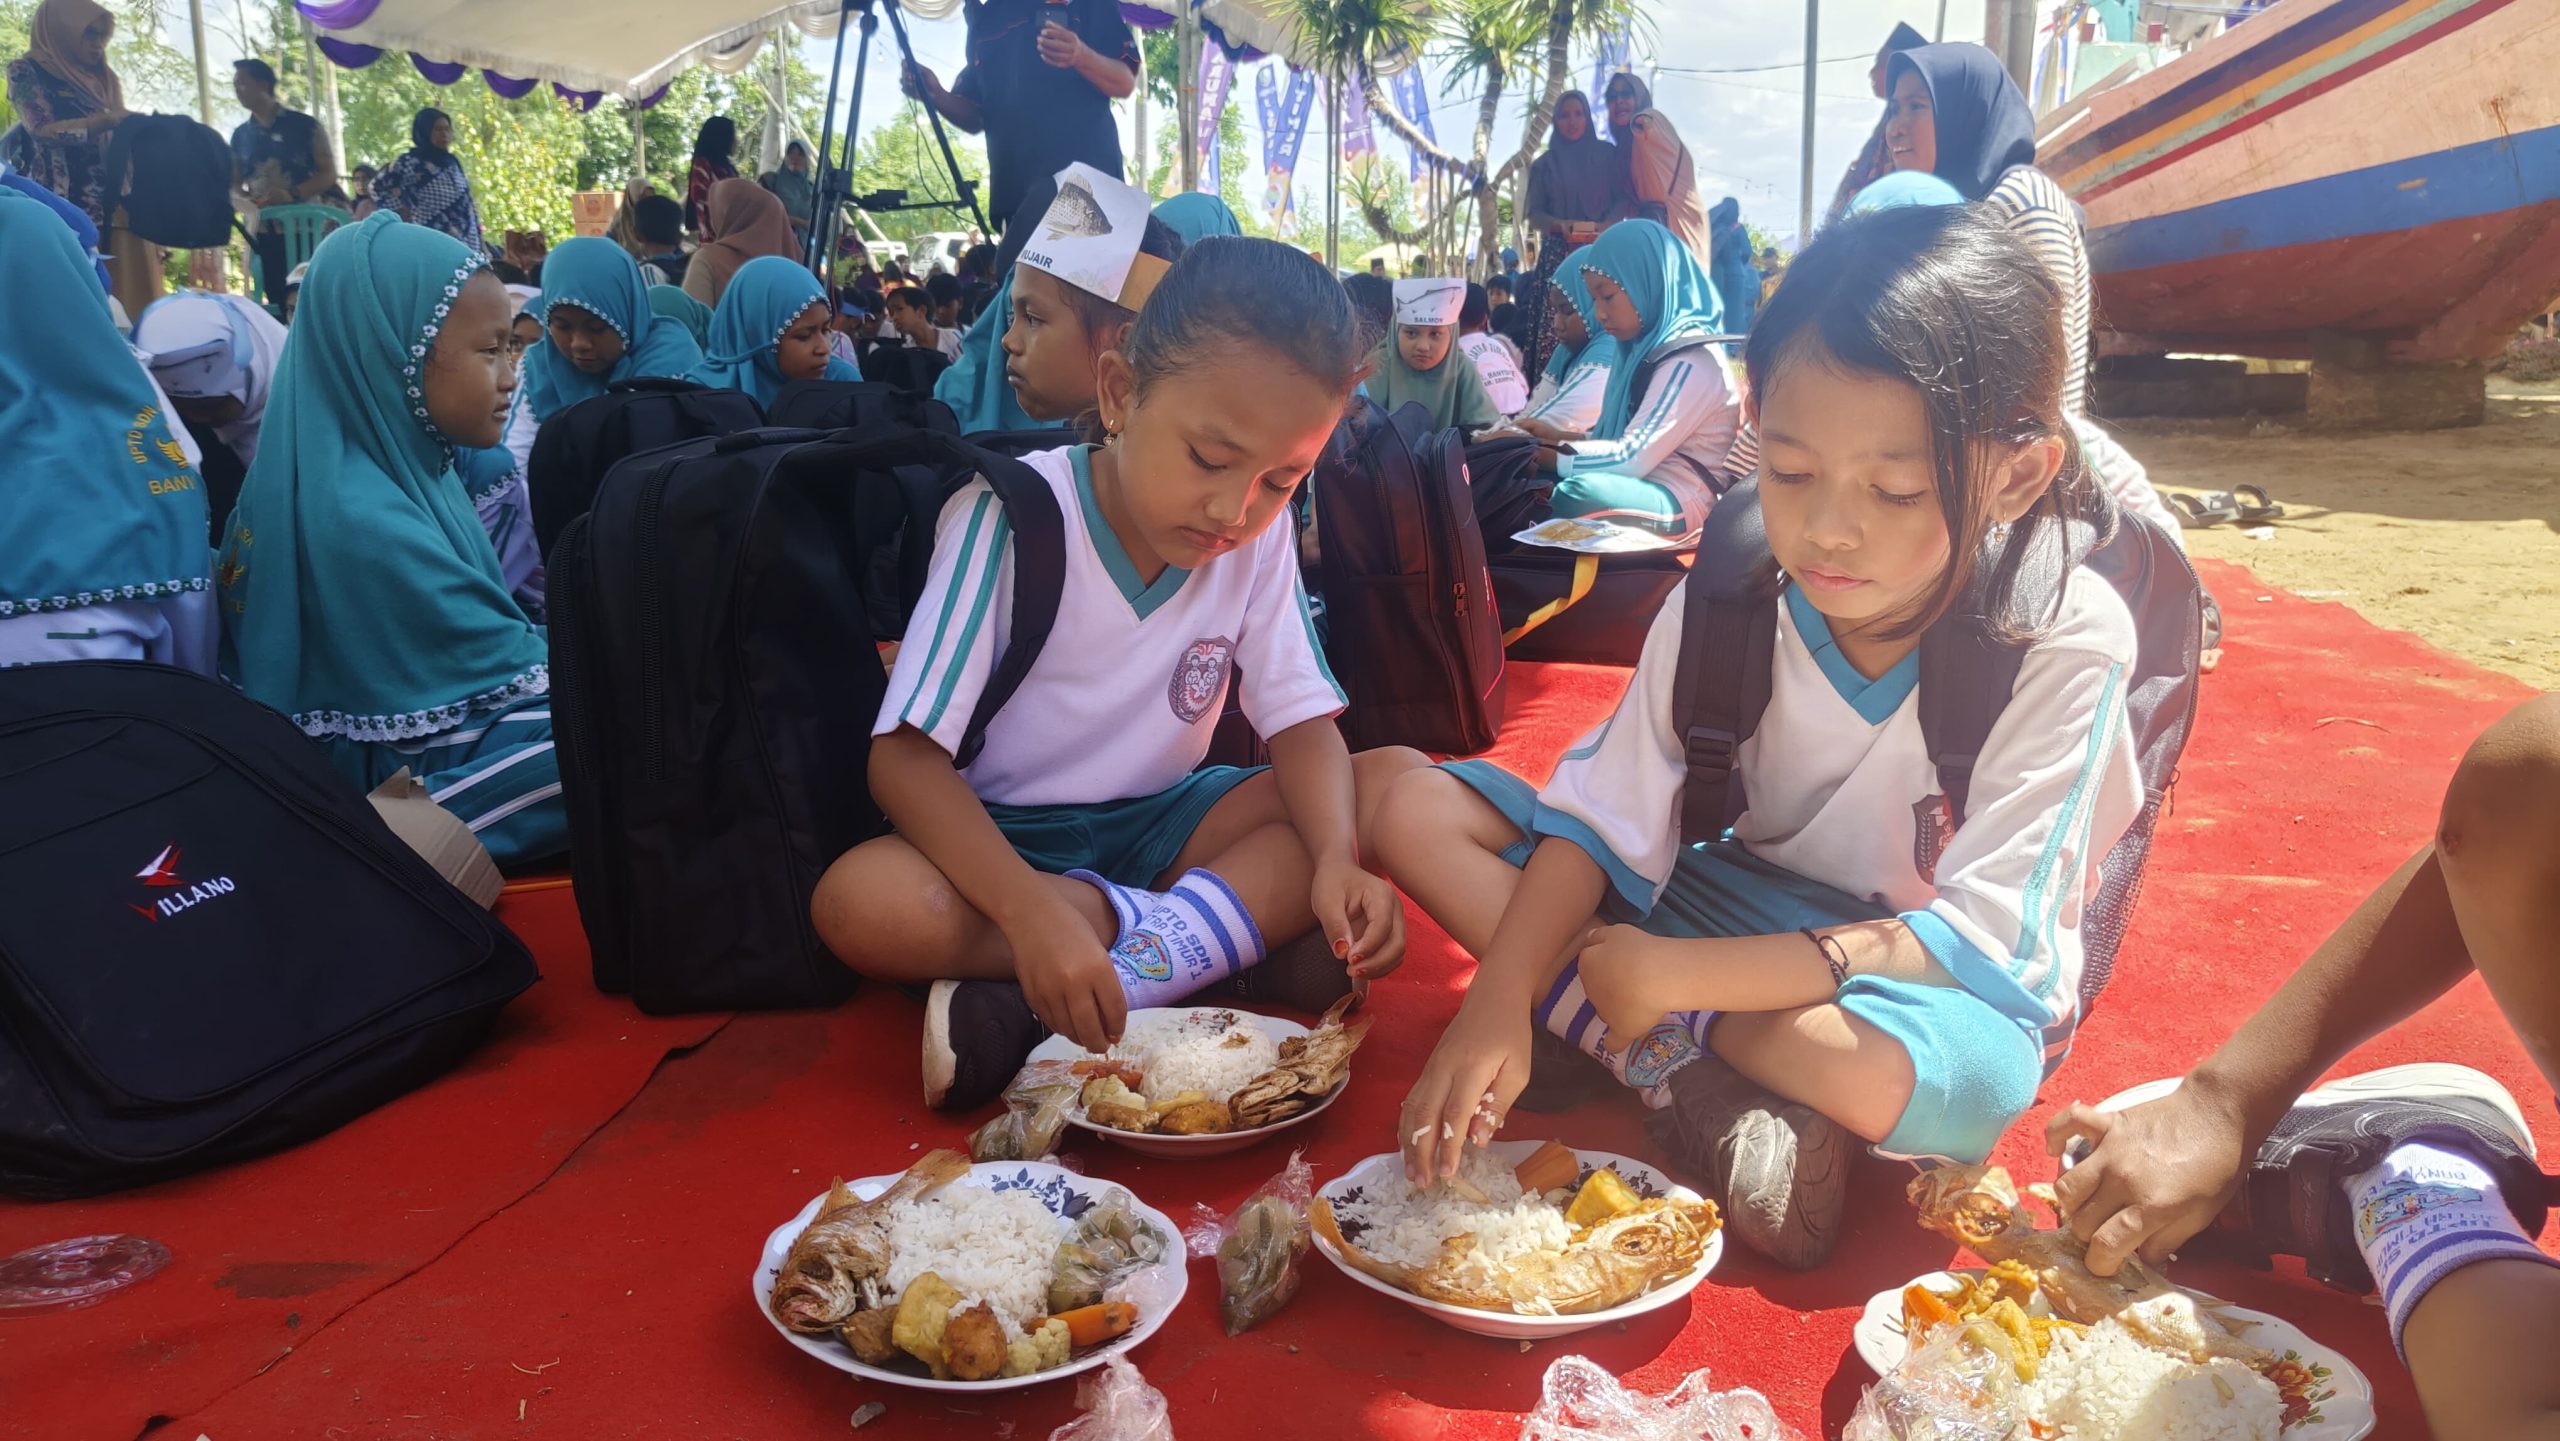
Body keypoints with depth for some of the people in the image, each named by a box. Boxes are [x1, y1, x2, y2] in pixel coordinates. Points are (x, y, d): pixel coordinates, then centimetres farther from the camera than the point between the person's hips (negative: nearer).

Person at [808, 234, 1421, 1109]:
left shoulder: (1260, 538, -5)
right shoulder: (1011, 516, -20)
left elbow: (1302, 724, -6)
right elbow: (904, 757, -25)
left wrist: (1337, 859, -30)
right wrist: (1030, 909, -41)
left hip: (1161, 823, 5)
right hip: (1002, 836, -4)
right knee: (862, 904, -36)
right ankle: (1212, 944, -23)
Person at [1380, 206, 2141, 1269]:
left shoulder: (2067, 638, -21)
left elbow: (1980, 936, -24)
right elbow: (1606, 820, -11)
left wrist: (1681, 971, -30)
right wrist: (1496, 1006, -29)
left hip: (1919, 979, -4)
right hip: (1741, 899, 4)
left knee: (1966, 1074, -42)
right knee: (1419, 807, -12)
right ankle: (1684, 1074, -23)